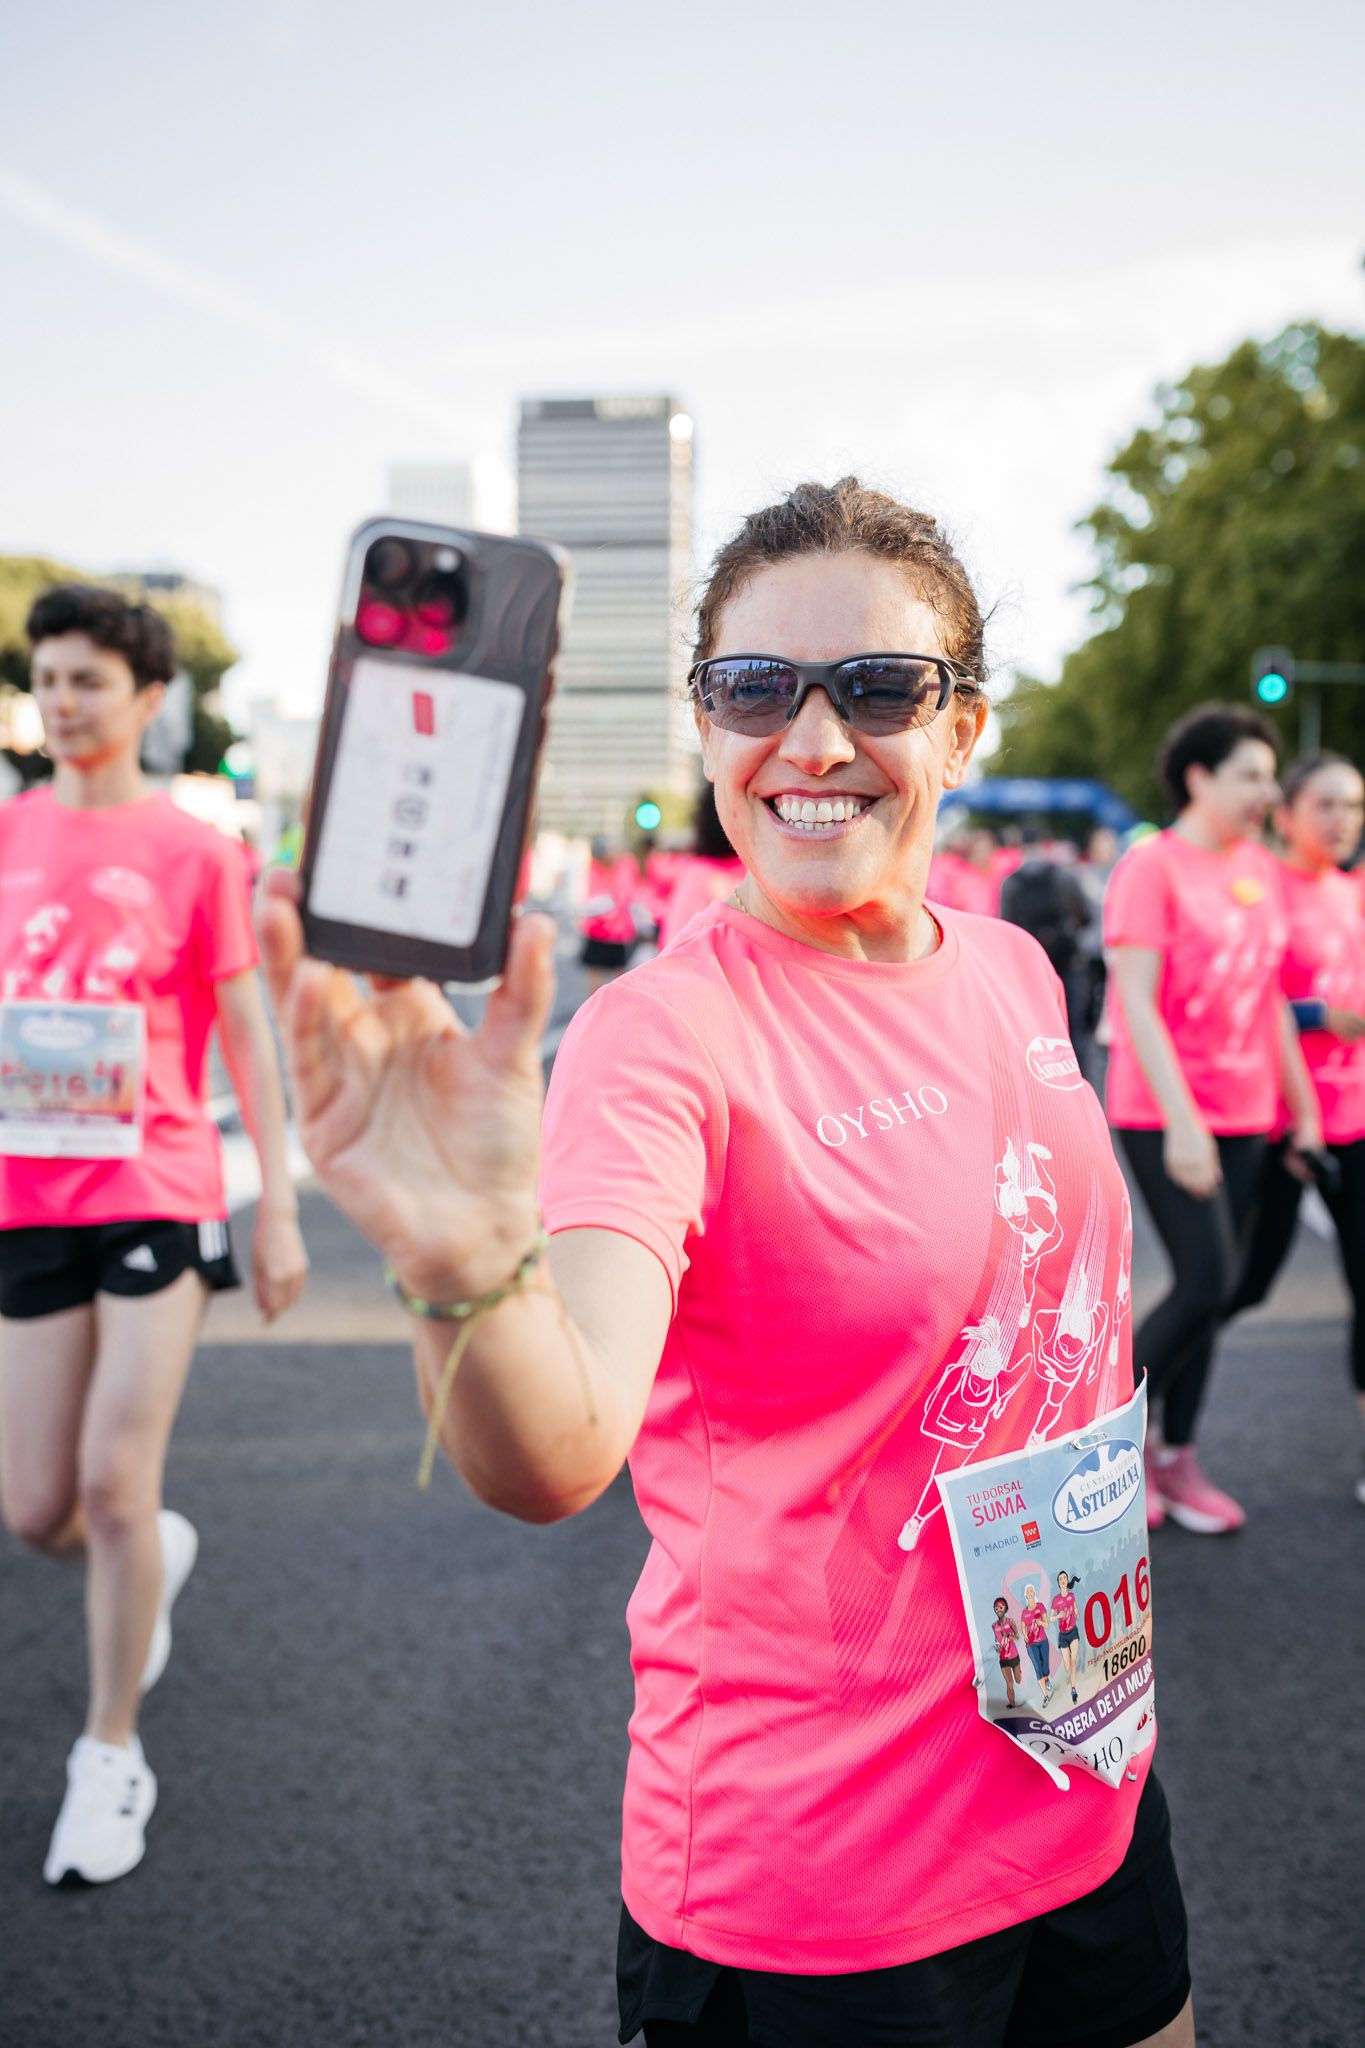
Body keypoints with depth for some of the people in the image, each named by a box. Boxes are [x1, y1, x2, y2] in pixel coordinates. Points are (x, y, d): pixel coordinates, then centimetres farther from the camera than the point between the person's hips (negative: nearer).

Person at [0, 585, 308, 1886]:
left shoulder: (195, 853, -2)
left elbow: (245, 1037, 0)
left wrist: (279, 1206, -3)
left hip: (157, 1190, -3)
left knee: (114, 1483, -6)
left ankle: (112, 1753, 16)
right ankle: (159, 1552, 43)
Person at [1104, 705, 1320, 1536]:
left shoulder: (1263, 870, 11)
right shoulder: (1152, 866, -10)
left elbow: (1271, 998, 17)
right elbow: (1136, 1002, -15)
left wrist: (1303, 1109, 14)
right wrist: (1181, 1121, -21)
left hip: (1244, 1117, 7)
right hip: (1164, 1115, -6)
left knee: (1214, 1291, 8)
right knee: (1207, 1283, -11)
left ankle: (1177, 1459, 19)